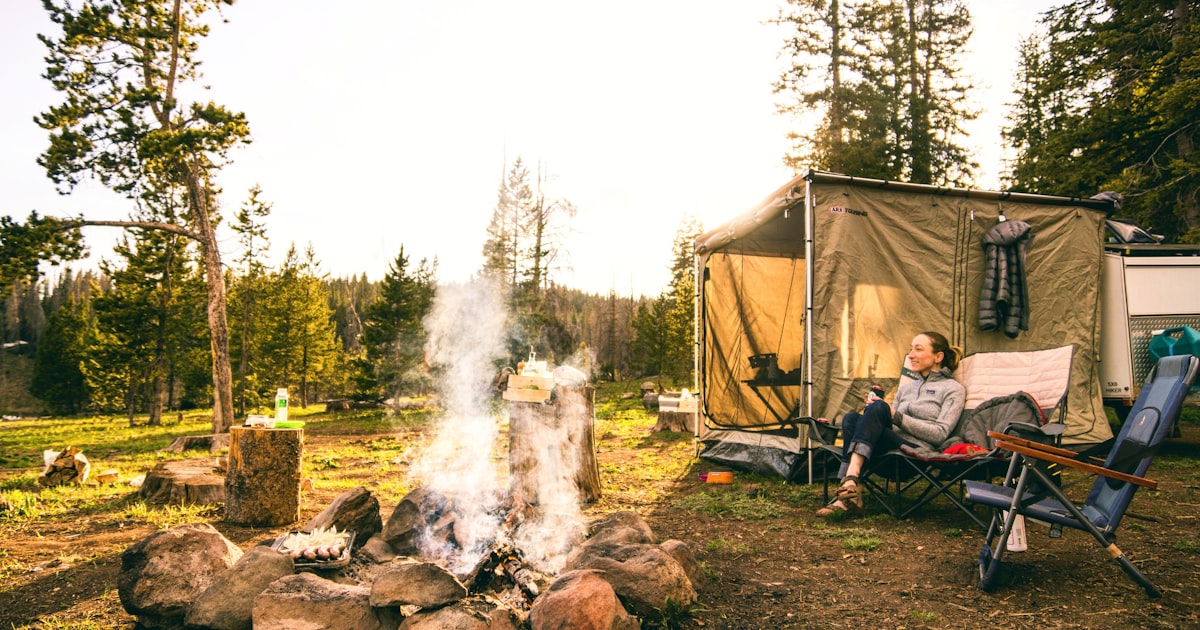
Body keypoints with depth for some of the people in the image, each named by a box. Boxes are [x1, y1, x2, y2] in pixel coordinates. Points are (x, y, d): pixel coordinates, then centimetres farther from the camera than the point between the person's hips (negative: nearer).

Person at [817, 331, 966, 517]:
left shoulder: (953, 389, 11)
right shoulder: (906, 387, 30)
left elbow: (940, 434, -3)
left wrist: (896, 416, -8)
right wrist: (874, 412, 2)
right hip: (890, 448, 6)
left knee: (878, 407, -30)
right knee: (852, 417, -24)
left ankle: (850, 479, -45)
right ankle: (850, 495, -36)